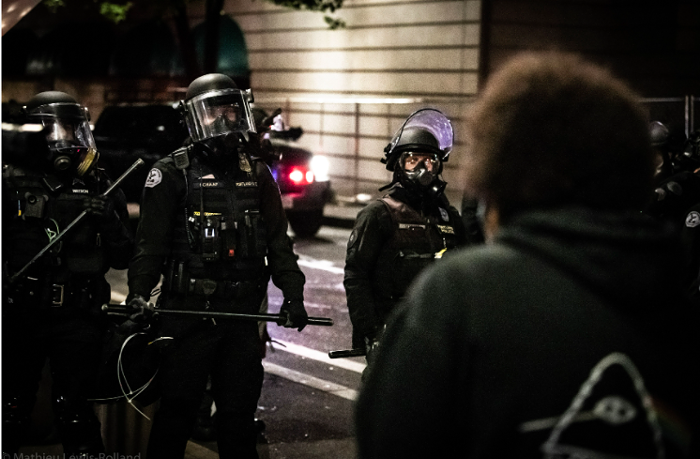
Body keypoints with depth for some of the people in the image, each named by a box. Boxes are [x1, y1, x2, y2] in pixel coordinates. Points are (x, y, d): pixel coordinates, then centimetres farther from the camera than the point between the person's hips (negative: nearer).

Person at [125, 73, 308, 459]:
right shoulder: (172, 173, -2)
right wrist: (139, 292, -22)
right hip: (187, 312, -4)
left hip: (241, 315, 4)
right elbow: (150, 242, -7)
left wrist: (292, 293, -1)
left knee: (239, 413, 12)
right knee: (177, 411, 1)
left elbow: (278, 241, 11)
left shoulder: (257, 175, 11)